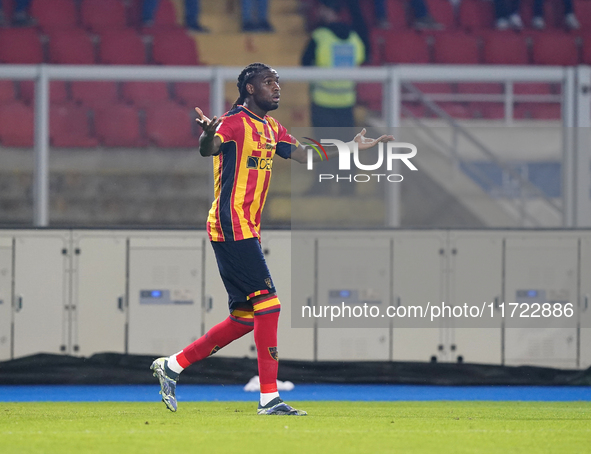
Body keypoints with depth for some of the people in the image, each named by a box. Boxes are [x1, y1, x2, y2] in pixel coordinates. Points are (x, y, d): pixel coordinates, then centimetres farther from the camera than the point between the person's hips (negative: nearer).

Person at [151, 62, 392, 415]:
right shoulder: (235, 122, -11)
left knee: (245, 318, 9)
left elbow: (305, 155, 24)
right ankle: (270, 397, -12)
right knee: (267, 303, -14)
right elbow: (209, 148, -29)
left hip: (248, 231, 10)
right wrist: (207, 135, -53)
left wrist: (352, 147, 21)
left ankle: (171, 366, 18)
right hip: (232, 225, -10)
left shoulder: (272, 129, 17)